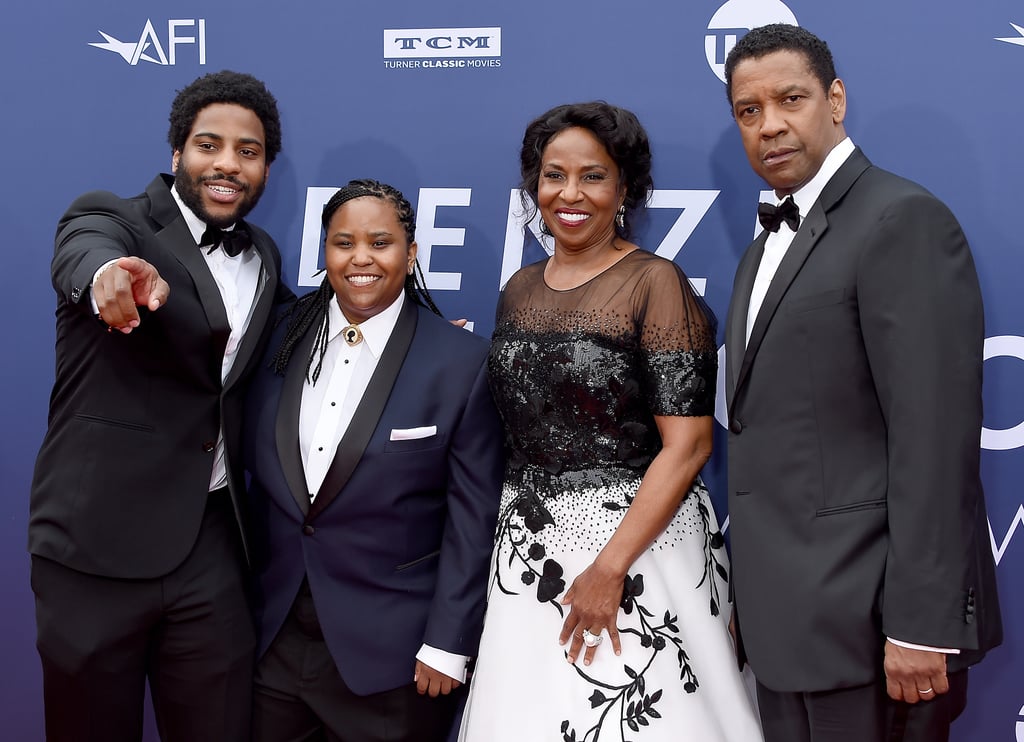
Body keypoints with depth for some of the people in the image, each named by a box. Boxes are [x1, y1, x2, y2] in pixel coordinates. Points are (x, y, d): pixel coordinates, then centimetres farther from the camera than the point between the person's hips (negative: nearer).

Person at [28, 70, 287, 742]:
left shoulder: (265, 257, 12)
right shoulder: (109, 218, -5)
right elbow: (86, 254, -28)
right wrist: (111, 275, -54)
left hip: (212, 542, 4)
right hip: (98, 543, -4)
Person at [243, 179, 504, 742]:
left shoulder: (462, 361, -9)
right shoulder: (284, 337, 2)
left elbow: (473, 518, -8)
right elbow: (257, 469, 10)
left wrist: (448, 645, -9)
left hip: (390, 652, -3)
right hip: (273, 635, 4)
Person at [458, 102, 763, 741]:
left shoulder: (655, 283, -10)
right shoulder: (520, 289, 10)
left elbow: (688, 442, -15)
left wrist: (609, 567, -19)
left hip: (636, 536, -5)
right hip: (528, 548, 6)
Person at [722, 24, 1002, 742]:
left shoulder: (904, 220, -12)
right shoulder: (768, 246, 16)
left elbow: (934, 438, -19)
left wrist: (921, 625, -21)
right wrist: (752, 597, 13)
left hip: (871, 623, -8)